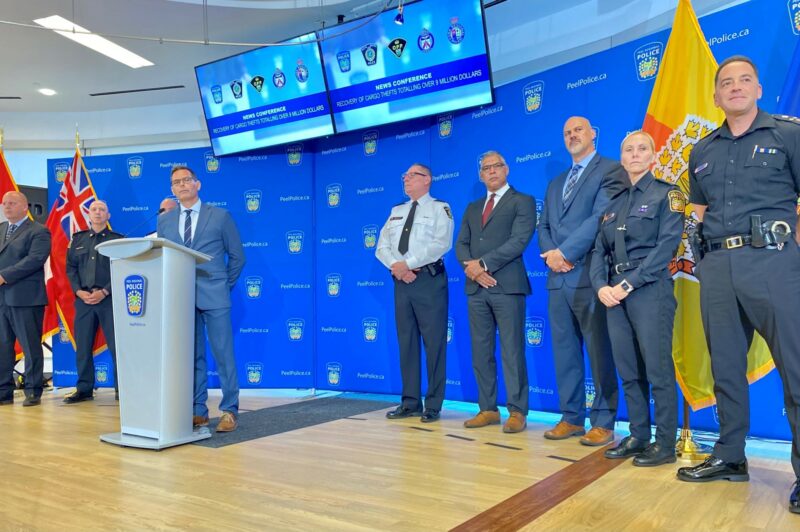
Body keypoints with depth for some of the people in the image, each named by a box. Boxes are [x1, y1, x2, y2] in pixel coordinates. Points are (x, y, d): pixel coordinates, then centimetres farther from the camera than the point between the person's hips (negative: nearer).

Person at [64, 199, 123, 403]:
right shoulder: (78, 239, 17)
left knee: (116, 345, -7)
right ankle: (84, 389, 13)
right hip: (83, 298, 4)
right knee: (82, 346, 4)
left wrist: (104, 292, -13)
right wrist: (79, 291, -4)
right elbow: (70, 268, 12)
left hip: (109, 298, -3)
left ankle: (121, 388, -1)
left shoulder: (117, 239, 6)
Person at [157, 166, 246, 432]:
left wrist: (225, 285, 5)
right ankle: (198, 410, 16)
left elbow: (237, 256, 6)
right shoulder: (164, 220, 11)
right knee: (192, 356, 8)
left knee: (224, 355, -2)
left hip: (213, 297, -3)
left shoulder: (220, 216, 3)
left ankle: (230, 411, 4)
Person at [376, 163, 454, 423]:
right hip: (402, 281, 6)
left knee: (434, 342, -4)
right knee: (406, 341, 7)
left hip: (429, 280, -6)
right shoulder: (396, 212, 20)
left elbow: (442, 243, -13)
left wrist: (408, 263, -17)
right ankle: (410, 402, 15)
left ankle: (433, 405, 3)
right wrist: (396, 266, -9)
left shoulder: (440, 208, 3)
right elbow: (382, 247, 12)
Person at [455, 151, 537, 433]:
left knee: (512, 351, -4)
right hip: (476, 287, 6)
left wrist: (484, 264, -14)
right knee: (481, 352, 7)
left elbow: (519, 240, -10)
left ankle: (517, 412, 3)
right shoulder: (472, 208, 22)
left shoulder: (523, 201, 4)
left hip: (507, 286, -6)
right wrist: (470, 267, -8)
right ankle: (488, 409, 15)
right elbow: (461, 244, 14)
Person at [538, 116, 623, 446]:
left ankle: (603, 422, 5)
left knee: (599, 351, -3)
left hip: (589, 275, -7)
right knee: (564, 351, 9)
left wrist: (565, 252, -14)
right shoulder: (555, 184, 24)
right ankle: (571, 417, 17)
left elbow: (601, 216, -12)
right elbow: (544, 227, 17)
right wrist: (550, 254, -4)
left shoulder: (610, 171, 1)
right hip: (558, 278, 7)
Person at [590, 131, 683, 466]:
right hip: (614, 294, 6)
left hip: (649, 289, -5)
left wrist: (629, 284, -16)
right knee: (628, 371, 9)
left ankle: (665, 444, 6)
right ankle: (638, 437, 19)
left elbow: (667, 246, -10)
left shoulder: (666, 194, 2)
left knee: (657, 369, -3)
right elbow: (599, 250, 13)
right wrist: (601, 286, -5)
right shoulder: (614, 203, 18)